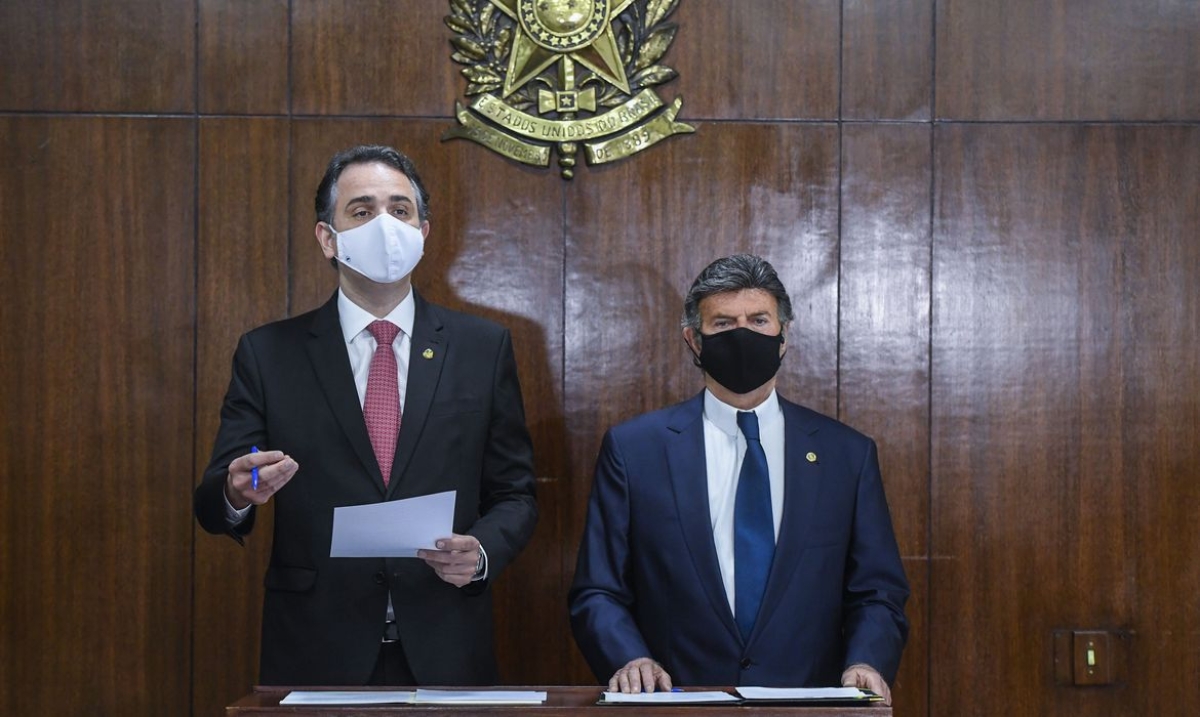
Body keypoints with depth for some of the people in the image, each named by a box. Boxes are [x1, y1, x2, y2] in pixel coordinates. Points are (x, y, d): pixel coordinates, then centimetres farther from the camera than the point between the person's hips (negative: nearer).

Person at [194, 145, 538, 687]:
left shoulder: (483, 348, 4)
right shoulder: (268, 354, 2)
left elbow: (514, 494, 6)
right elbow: (213, 503, 0)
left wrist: (482, 551, -14)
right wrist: (237, 493, -23)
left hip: (444, 655, 1)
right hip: (316, 656, 0)